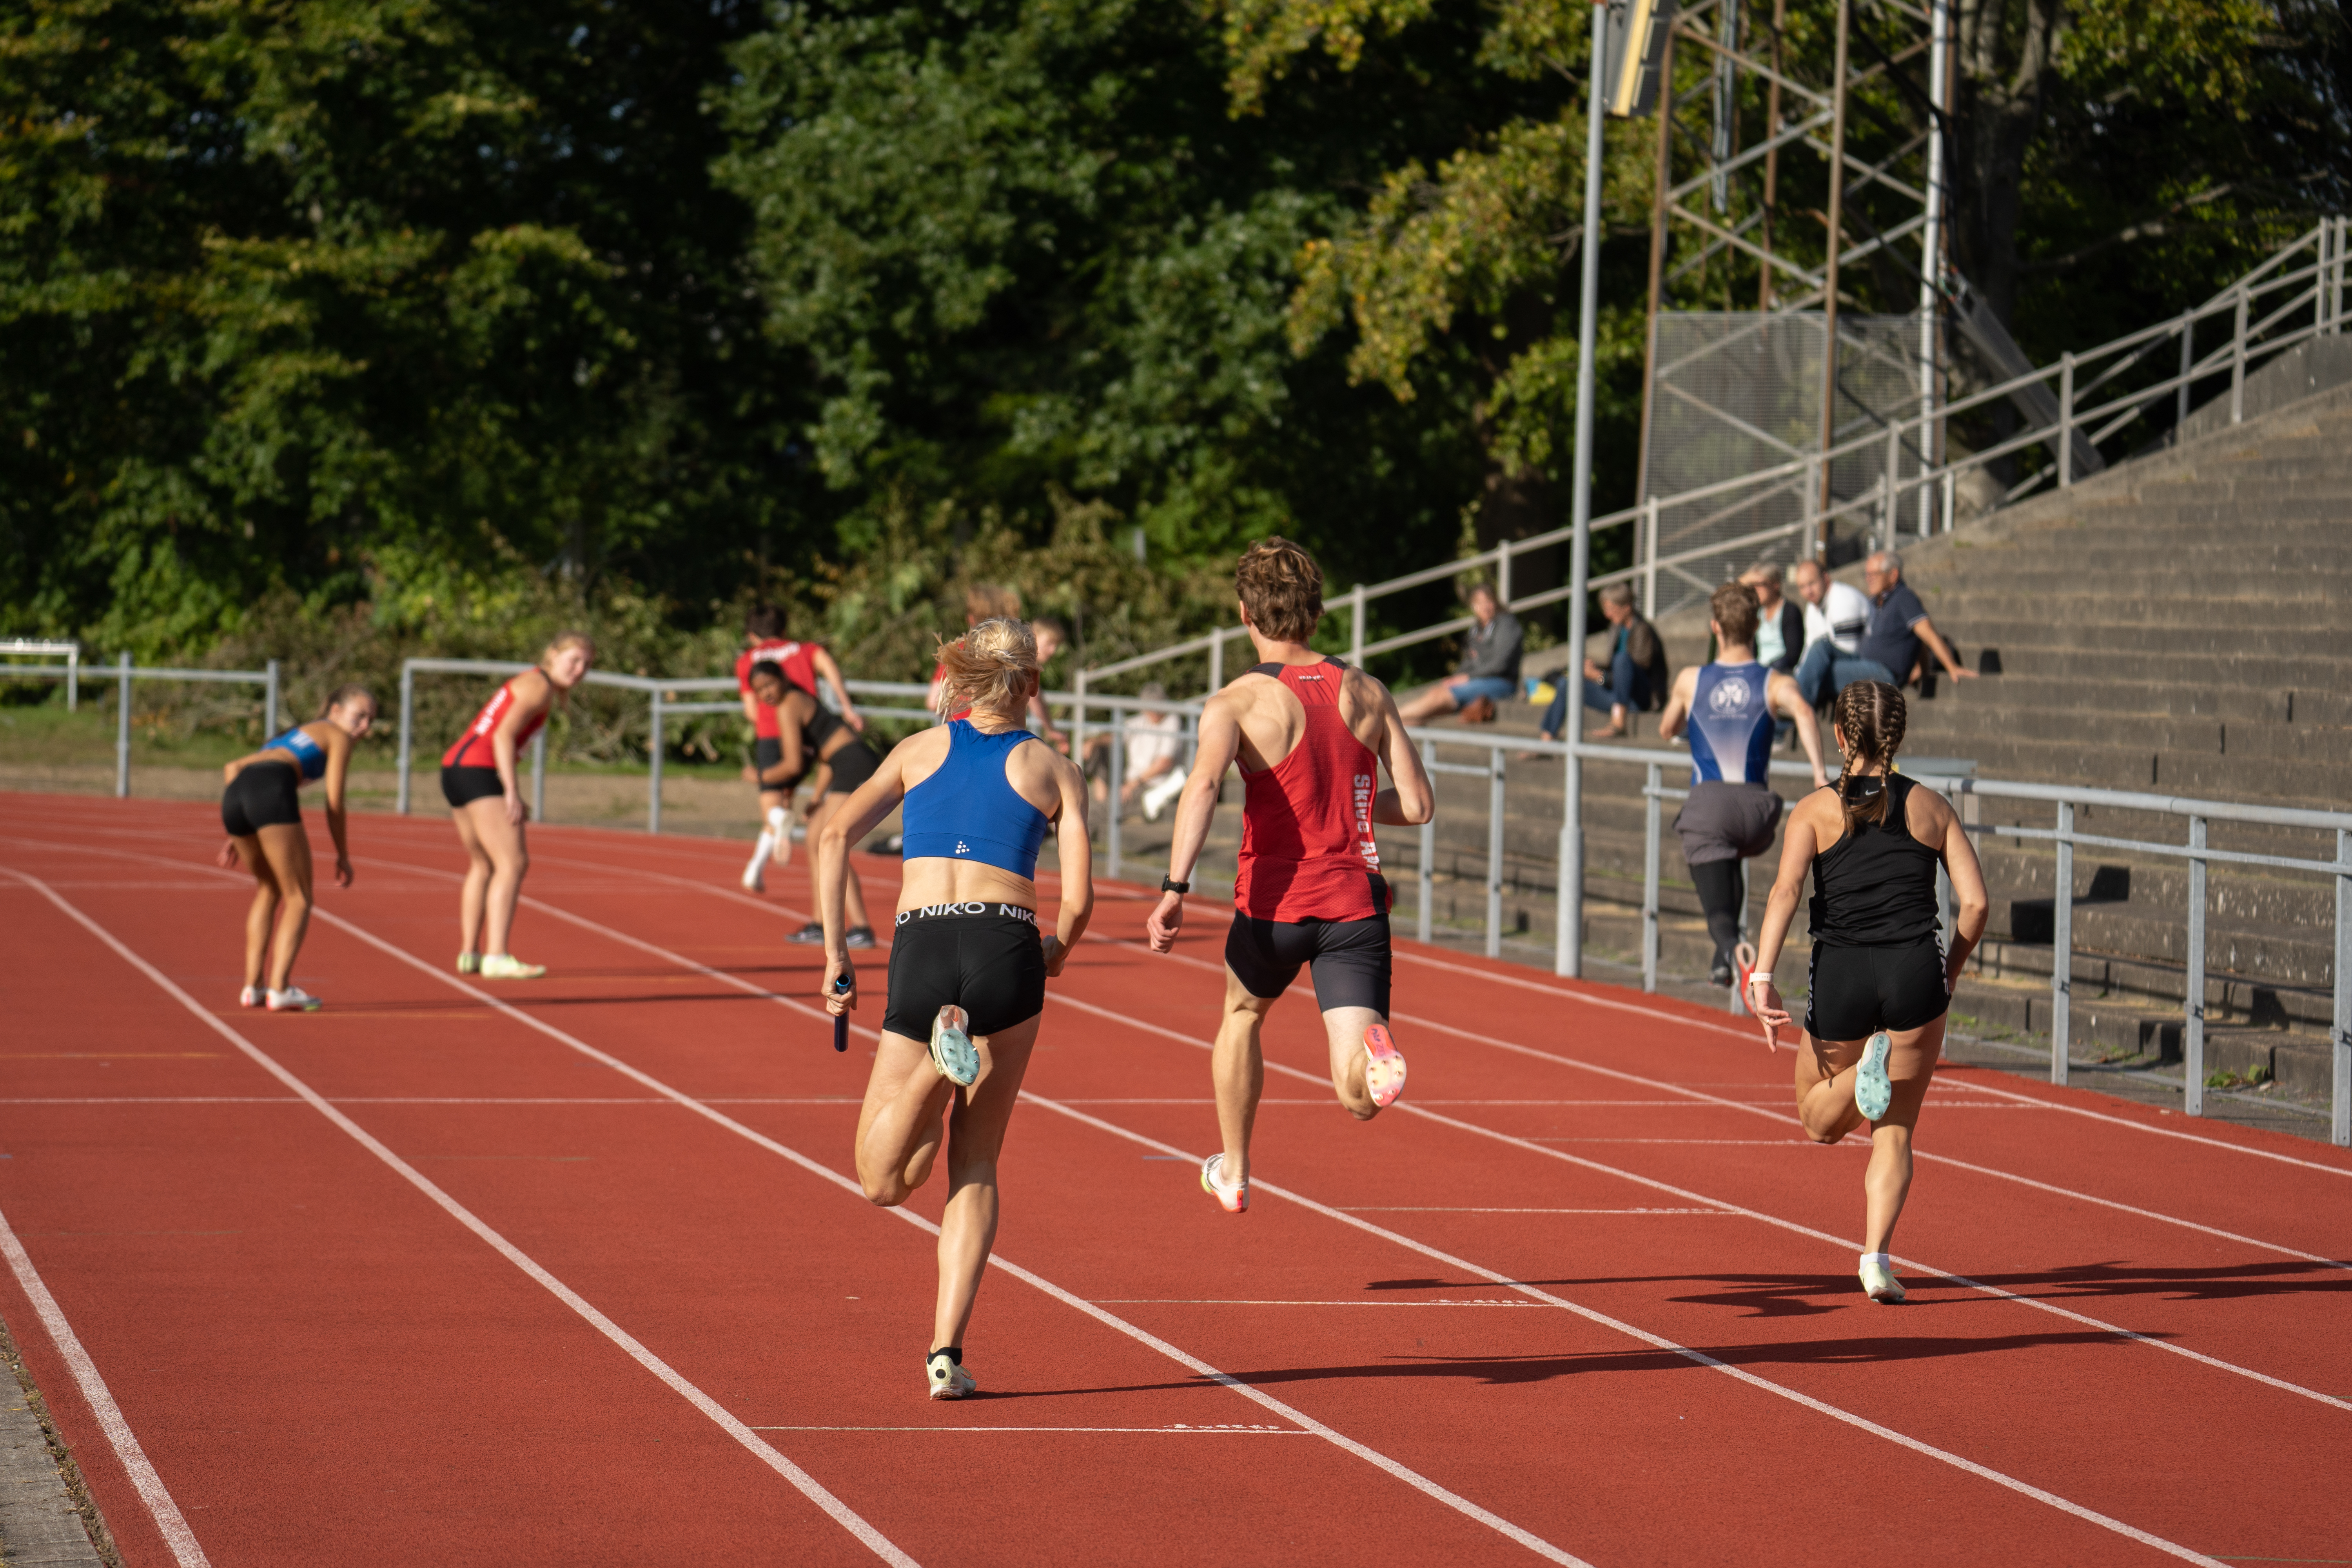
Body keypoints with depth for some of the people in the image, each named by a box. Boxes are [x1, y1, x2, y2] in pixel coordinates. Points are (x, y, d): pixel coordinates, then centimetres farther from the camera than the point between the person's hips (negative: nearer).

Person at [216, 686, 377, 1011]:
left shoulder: (292, 736, 39)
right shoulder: (338, 736, 18)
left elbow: (233, 769, 34)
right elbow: (334, 803, 10)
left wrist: (240, 835, 30)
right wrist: (343, 855, 19)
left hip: (234, 794, 7)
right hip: (272, 794, -7)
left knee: (269, 889, 26)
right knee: (299, 898, 2)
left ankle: (253, 986, 20)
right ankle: (279, 988, -12)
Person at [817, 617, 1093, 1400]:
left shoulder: (921, 749, 18)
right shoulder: (1053, 769, 13)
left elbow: (833, 836, 5)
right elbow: (1078, 900, 4)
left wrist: (834, 953, 7)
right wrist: (1057, 949, 26)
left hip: (920, 954, 0)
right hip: (1006, 953, 0)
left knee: (883, 1182, 6)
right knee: (974, 1167, 16)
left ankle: (943, 1056, -23)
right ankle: (947, 1351, 3)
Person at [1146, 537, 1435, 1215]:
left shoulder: (1237, 702, -5)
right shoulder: (1368, 693, 7)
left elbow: (1203, 786, -25)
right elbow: (1417, 804, 6)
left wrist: (1174, 889, -31)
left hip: (1275, 904, -1)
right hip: (1356, 902, 1)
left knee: (1242, 1015, 32)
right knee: (1360, 1100, -3)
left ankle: (1234, 1173, 43)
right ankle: (1374, 1051, -39)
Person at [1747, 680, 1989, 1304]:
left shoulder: (1816, 810, 6)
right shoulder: (1932, 807, 10)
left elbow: (1785, 890, -10)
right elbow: (1974, 903, 4)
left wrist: (1763, 977, -15)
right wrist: (1948, 973, 19)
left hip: (1839, 975, -1)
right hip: (1915, 972, 1)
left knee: (1819, 1122, 19)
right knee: (1895, 1134, 13)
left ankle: (1868, 1067, -14)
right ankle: (1876, 1258, -5)